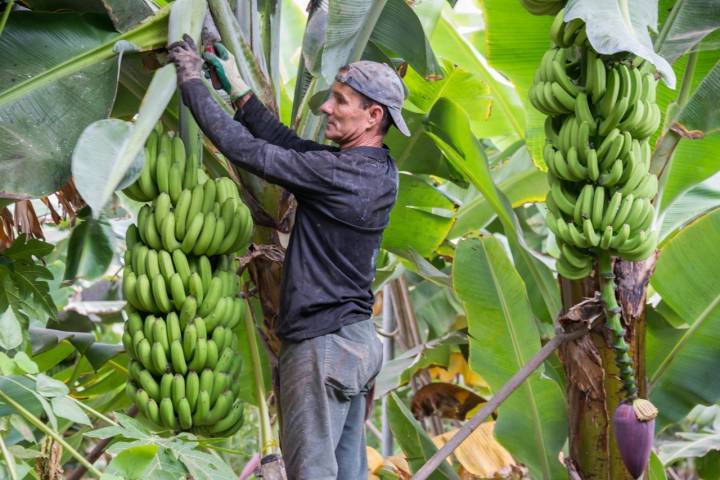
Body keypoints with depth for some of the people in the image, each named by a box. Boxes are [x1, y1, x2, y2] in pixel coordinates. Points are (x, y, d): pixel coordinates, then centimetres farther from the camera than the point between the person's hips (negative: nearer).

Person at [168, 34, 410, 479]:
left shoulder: (338, 172, -20)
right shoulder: (381, 170, 6)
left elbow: (247, 150, -17)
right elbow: (287, 142, 10)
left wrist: (192, 82, -7)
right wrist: (238, 88, 9)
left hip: (322, 344, -9)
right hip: (359, 340, 9)